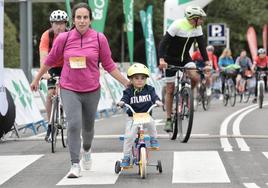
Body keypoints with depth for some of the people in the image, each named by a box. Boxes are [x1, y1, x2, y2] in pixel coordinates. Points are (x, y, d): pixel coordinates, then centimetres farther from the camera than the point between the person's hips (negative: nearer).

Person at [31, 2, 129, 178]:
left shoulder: (99, 38, -7)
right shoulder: (64, 38, -7)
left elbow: (109, 65, 2)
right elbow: (50, 60, 9)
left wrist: (127, 83, 1)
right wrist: (37, 79, 18)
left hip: (91, 90, 1)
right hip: (69, 89, -1)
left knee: (88, 127, 17)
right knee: (73, 125, -16)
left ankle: (87, 150, 49)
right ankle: (75, 165, -10)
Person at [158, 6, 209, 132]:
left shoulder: (197, 28, -10)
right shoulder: (177, 25, -25)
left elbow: (202, 45, -10)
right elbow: (163, 42, -28)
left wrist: (207, 62, -23)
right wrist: (161, 59, -42)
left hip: (185, 58, 4)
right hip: (171, 59, -4)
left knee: (195, 77, -24)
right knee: (170, 90, -2)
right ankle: (168, 120, 7)